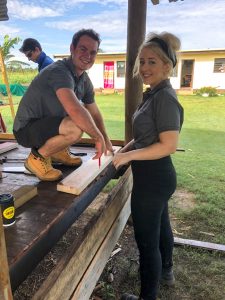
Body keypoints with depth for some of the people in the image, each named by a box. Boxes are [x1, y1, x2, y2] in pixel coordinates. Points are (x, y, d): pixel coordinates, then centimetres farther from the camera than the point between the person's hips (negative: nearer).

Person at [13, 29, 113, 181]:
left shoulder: (85, 81, 3)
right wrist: (98, 137, -30)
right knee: (76, 128, -32)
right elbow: (75, 110, -40)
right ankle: (38, 157, -8)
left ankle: (59, 151, 15)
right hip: (27, 129, -9)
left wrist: (106, 141, 11)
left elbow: (95, 114, 11)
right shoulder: (60, 72, -25)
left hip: (48, 123, 9)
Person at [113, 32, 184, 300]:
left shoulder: (165, 97, -20)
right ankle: (165, 272, 52)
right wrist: (123, 150, 6)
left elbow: (169, 145, -25)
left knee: (147, 240, 6)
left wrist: (129, 155, -19)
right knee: (161, 226, 27)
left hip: (153, 178, -10)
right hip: (157, 176, 10)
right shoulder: (154, 94, 9)